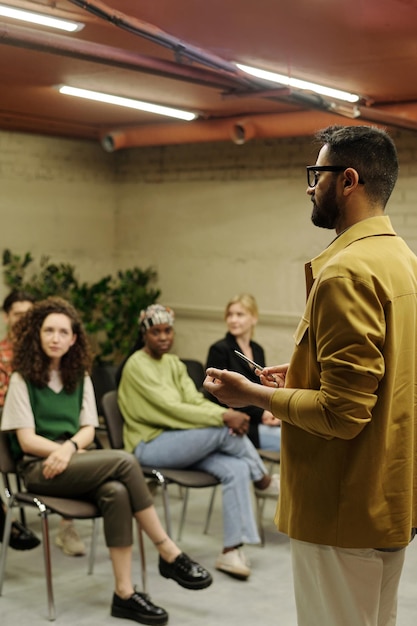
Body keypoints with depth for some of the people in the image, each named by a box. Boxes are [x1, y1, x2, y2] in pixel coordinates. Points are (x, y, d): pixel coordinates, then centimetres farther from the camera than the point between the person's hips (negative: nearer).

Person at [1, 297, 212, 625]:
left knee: (116, 492, -33)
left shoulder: (80, 377, 16)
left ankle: (124, 593, -29)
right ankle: (170, 555, -23)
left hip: (77, 461, 5)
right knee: (124, 461, -30)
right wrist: (64, 452, -18)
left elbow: (88, 429, 8)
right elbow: (27, 440, -6)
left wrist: (70, 447, -15)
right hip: (40, 468, -4)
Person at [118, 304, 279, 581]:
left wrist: (227, 413, -20)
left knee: (236, 469, -18)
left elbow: (195, 400, 2)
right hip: (150, 446, -7)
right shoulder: (137, 366, -11)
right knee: (223, 430, -25)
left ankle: (232, 550, -17)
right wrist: (223, 417, -25)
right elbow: (170, 409, -20)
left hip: (181, 442, 7)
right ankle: (264, 480, 0)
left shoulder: (174, 363, 14)